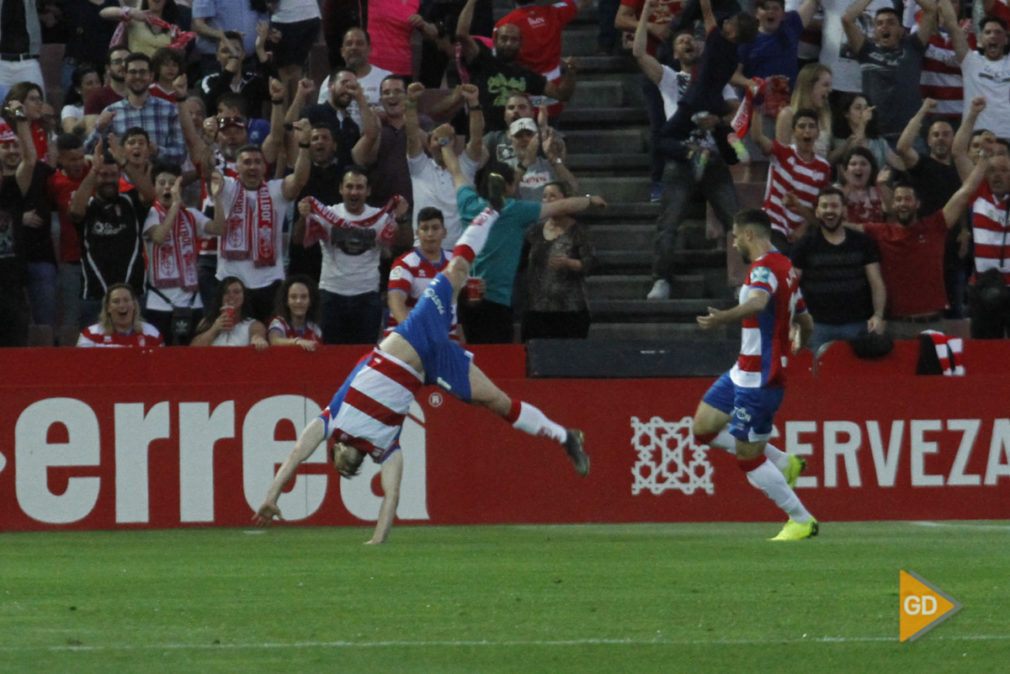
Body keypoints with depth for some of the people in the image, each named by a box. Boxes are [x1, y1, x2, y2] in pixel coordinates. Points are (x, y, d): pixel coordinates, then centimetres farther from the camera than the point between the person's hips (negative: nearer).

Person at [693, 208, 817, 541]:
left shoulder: (764, 268, -18)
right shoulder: (786, 268, 12)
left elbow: (758, 302, -41)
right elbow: (806, 322, 22)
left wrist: (723, 318, -55)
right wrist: (799, 343, 42)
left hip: (760, 379, -10)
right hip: (745, 372, 10)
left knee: (748, 457, -3)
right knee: (704, 427, 15)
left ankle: (801, 521, 8)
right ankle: (784, 463, 21)